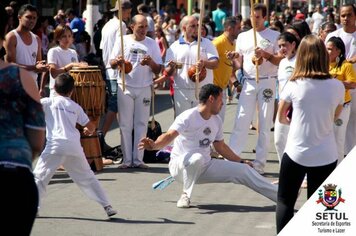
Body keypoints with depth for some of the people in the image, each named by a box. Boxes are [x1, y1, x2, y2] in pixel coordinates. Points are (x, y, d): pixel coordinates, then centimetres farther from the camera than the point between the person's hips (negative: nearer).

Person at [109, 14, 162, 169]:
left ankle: (138, 159, 6)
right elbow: (112, 64, 3)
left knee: (141, 124, 2)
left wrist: (150, 63, -16)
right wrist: (117, 62, -20)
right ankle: (127, 160, 6)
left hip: (144, 88, 1)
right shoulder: (123, 41, 2)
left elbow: (158, 70, 5)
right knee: (125, 125, 1)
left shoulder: (151, 43, 5)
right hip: (125, 87, -1)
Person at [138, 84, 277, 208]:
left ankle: (278, 195, 13)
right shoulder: (188, 117, -19)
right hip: (180, 166, -7)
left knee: (243, 170, 0)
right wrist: (154, 145, -53)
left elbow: (221, 147, 20)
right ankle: (186, 196, -18)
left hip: (205, 167, 7)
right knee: (197, 158, -41)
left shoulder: (217, 121, 6)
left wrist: (240, 162, 23)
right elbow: (169, 136, -33)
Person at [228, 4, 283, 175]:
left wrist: (266, 54, -17)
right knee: (241, 121, -3)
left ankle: (260, 162, 5)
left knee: (265, 124, 2)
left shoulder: (274, 36, 2)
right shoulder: (243, 36, 13)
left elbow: (281, 60, -2)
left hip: (267, 82, -3)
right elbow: (239, 62, 14)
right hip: (248, 82, 3)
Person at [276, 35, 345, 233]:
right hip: (325, 156, 2)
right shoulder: (337, 86, -6)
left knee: (285, 201, 13)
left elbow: (281, 118, 6)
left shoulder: (294, 85, -9)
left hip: (296, 154, -1)